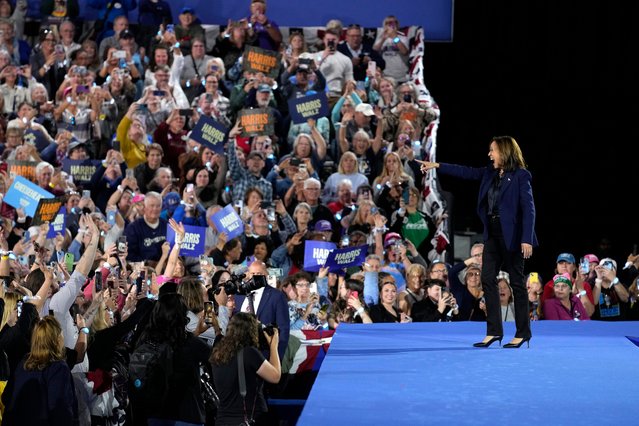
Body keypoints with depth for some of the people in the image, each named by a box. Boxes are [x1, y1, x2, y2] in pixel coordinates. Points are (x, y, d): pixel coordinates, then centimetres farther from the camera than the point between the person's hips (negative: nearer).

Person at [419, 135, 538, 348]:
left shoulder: (521, 176, -10)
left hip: (511, 235, -7)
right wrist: (437, 166, 15)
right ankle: (494, 331, 5)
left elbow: (528, 208, -14)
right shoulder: (490, 173, 11)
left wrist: (527, 239, -20)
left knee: (517, 282, 0)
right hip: (493, 234, 7)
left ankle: (523, 332, 7)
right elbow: (468, 172, 19)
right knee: (488, 279, 2)